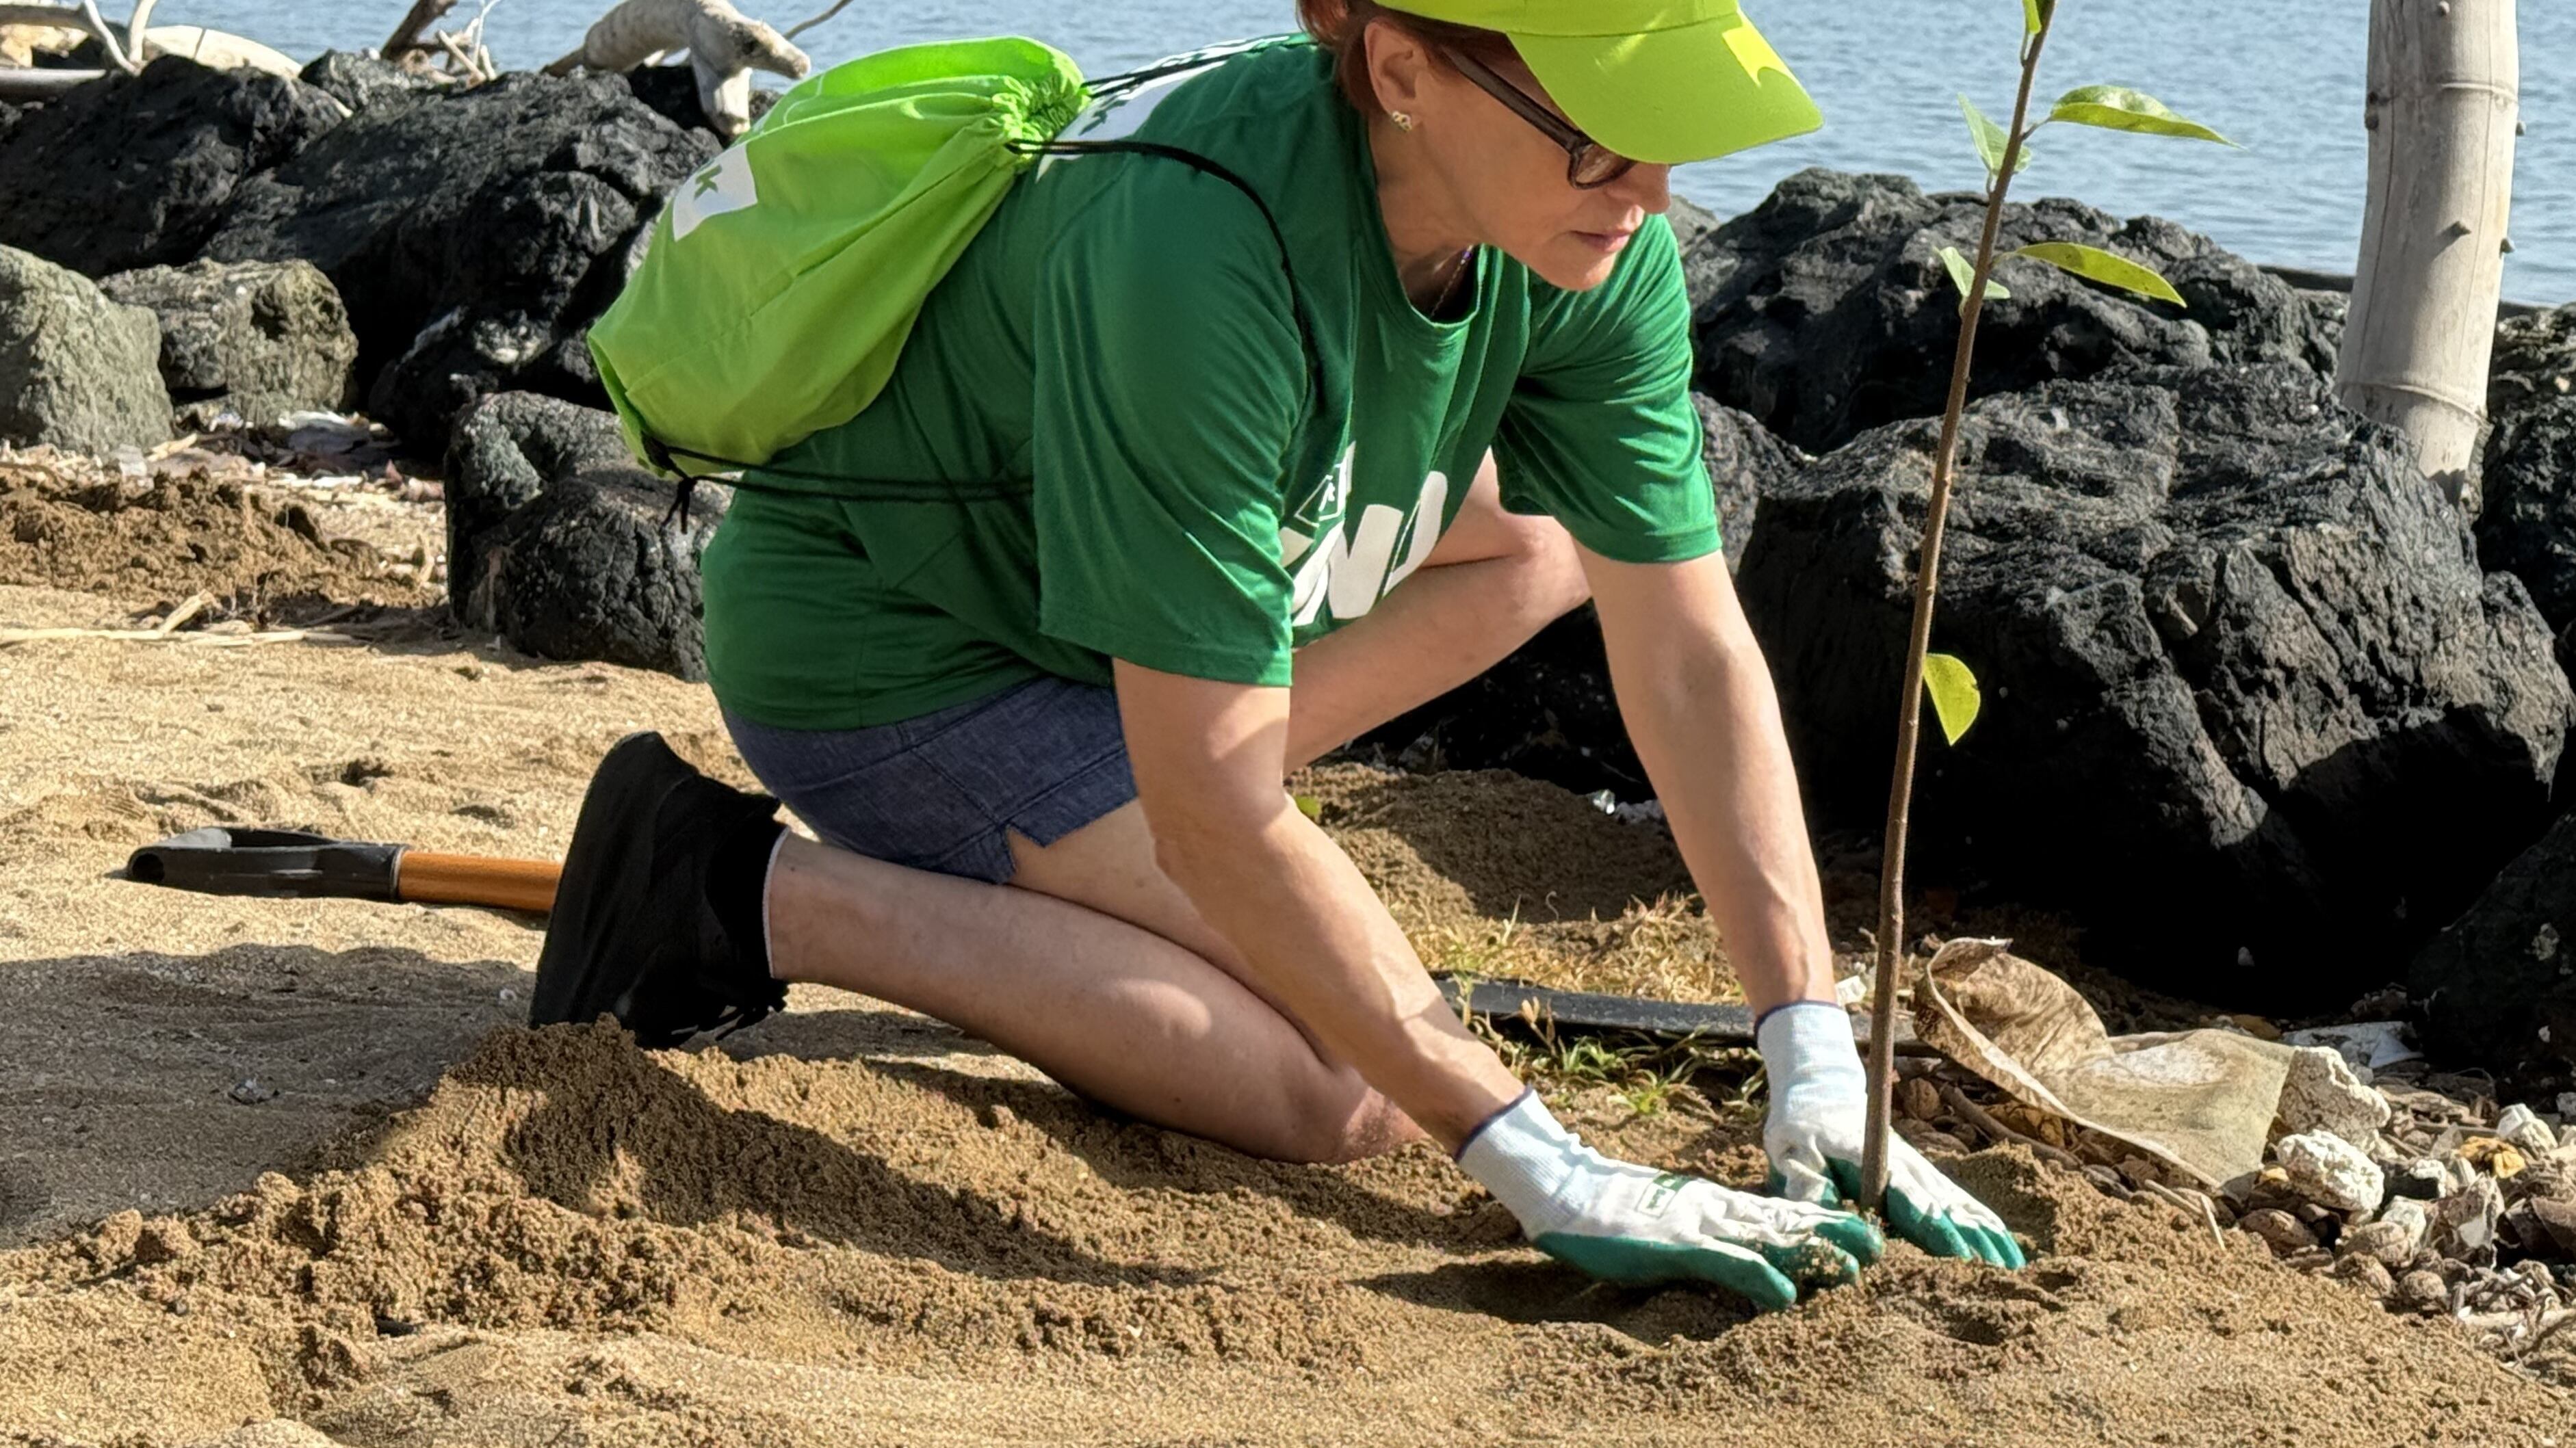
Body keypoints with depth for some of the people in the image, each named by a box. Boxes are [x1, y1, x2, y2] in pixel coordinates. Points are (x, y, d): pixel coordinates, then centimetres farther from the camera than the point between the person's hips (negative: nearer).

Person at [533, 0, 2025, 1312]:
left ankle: (1079, 847, 4)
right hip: (882, 654, -8)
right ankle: (763, 895, -9)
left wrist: (1820, 1069, -15)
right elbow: (1219, 819, -34)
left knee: (1552, 529, 6)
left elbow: (1693, 655, -7)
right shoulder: (1197, 249, -37)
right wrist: (1542, 1167, -33)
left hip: (1059, 604, 8)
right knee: (1344, 1098, -17)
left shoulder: (1588, 240, -14)